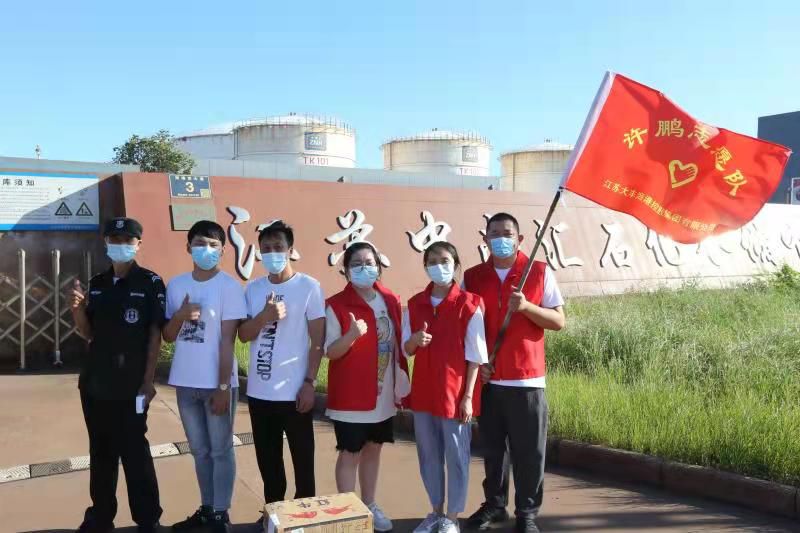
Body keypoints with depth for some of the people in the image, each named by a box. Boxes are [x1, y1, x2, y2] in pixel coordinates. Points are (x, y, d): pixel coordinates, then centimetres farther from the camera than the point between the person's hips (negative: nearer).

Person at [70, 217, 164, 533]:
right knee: (100, 452, 15)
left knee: (134, 452, 1)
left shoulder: (150, 283, -6)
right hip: (94, 383, 5)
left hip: (130, 386, -5)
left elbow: (155, 335, -8)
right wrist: (78, 309, -6)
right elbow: (88, 334, 14)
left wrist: (147, 381, -11)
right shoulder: (96, 284, 9)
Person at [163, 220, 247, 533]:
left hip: (217, 383, -5)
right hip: (185, 382, 5)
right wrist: (180, 315, -13)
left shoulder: (229, 286, -8)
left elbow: (227, 340, -11)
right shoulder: (176, 285, 5)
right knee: (200, 451, 17)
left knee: (221, 450, 7)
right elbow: (168, 337, 9)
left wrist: (223, 387, -13)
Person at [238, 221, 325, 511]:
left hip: (294, 390, -4)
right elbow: (243, 335, 3)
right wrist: (265, 317, -16)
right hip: (259, 390, 4)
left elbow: (318, 340, -6)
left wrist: (310, 383, -10)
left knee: (302, 458, 8)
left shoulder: (309, 286, -6)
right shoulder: (253, 288, 6)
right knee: (267, 458, 16)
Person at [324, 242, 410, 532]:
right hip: (351, 395, -5)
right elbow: (330, 352, -13)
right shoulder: (336, 305, -11)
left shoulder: (391, 301, 3)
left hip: (384, 394, 5)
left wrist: (400, 386, 8)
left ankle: (369, 505, 32)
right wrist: (352, 335, -32)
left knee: (373, 449, 17)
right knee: (350, 453, 4)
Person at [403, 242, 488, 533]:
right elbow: (406, 350, 10)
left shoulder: (468, 304, -9)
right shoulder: (415, 304, 5)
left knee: (456, 457, 7)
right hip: (423, 392, 5)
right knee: (428, 456, 14)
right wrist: (414, 341, -14)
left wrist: (468, 396, -11)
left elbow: (475, 356, -8)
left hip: (454, 392, -4)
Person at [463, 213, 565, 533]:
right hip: (487, 379, 2)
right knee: (492, 449, 12)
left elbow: (558, 321, -1)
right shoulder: (472, 277, 6)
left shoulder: (540, 272, 0)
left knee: (530, 451, 4)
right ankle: (494, 504, 28)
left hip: (527, 379, -2)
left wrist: (526, 307, -17)